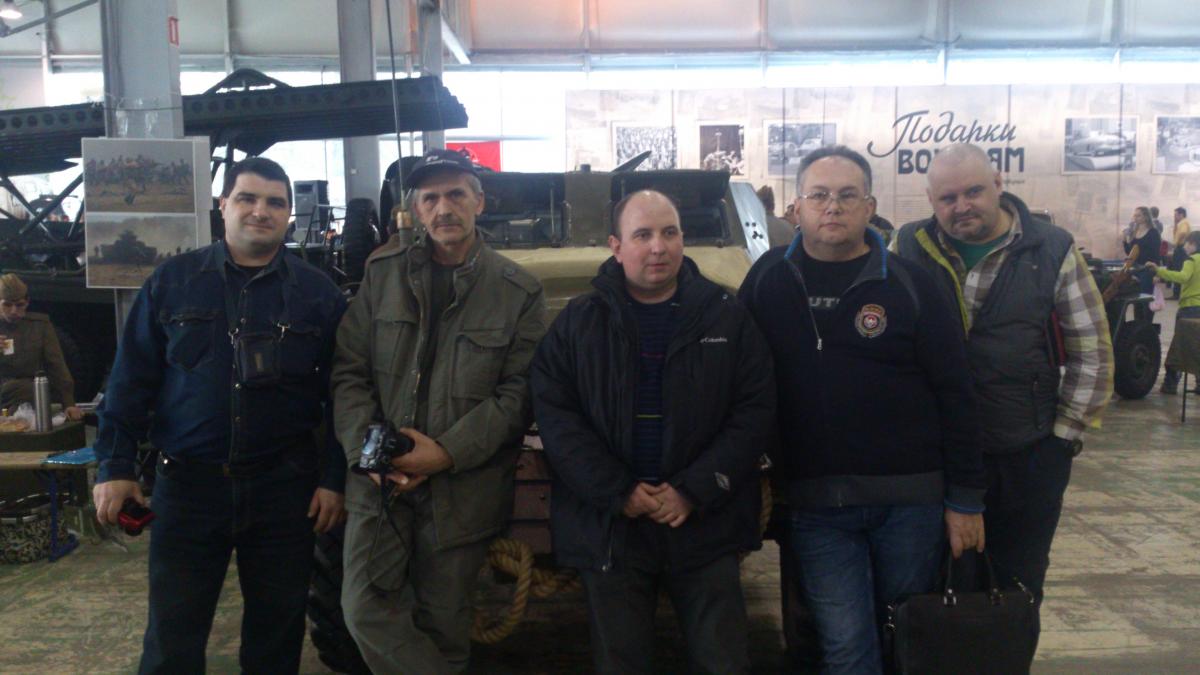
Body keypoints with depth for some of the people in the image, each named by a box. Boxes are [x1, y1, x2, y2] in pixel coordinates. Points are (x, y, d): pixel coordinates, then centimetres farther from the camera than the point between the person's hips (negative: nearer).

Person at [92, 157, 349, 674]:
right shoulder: (173, 280, 3)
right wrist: (115, 464, -1)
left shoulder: (317, 292, 2)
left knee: (278, 630, 12)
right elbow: (132, 379, 4)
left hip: (284, 487, 0)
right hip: (187, 482, 0)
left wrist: (335, 477, -2)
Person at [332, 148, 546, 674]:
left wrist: (447, 452, -16)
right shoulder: (383, 275, 6)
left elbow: (518, 392, -6)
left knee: (442, 624, 9)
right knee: (366, 610, -4)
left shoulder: (519, 292, -1)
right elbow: (348, 371, 5)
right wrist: (367, 450, -9)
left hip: (463, 489, -2)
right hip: (378, 484, 2)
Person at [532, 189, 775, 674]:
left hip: (706, 527, 0)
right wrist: (617, 493, -13)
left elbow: (755, 411, -2)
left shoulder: (727, 316, 3)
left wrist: (693, 492, -11)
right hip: (607, 530, 0)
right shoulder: (578, 323, 3)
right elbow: (555, 416, -4)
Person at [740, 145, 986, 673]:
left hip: (910, 500, 0)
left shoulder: (906, 284, -1)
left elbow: (954, 394, 0)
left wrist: (965, 499, -2)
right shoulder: (768, 279, 3)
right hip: (815, 505, 0)